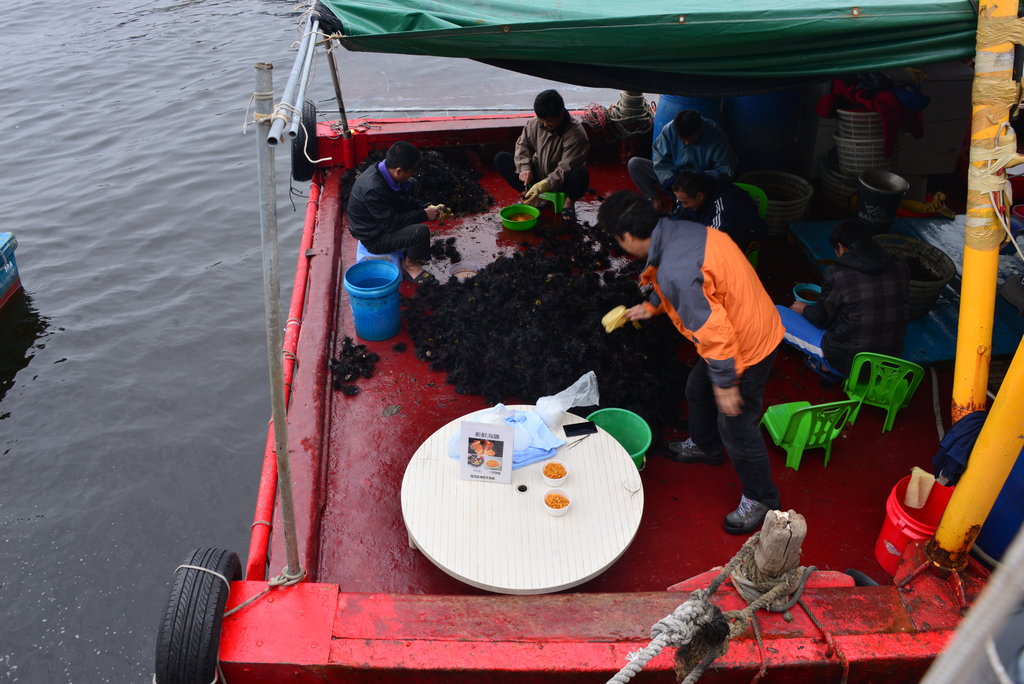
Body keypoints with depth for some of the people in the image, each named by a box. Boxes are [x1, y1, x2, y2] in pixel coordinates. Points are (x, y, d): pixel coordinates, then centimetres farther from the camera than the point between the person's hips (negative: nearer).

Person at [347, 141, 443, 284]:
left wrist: (426, 207, -5)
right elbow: (391, 224, -29)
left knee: (411, 183, 16)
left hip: (383, 219, 10)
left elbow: (404, 198, 8)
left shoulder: (383, 169, -8)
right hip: (373, 238, -10)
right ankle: (409, 264, 4)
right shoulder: (374, 189, -36)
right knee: (421, 231, -29)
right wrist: (424, 215, -22)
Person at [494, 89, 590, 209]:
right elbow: (523, 144, 3)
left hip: (561, 182, -4)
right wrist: (524, 168, -16)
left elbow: (565, 169, -28)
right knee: (500, 159, -10)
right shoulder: (535, 123, -11)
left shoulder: (576, 134, -25)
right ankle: (528, 194, -9)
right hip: (538, 175, 4)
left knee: (581, 174, -40)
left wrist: (542, 186, -39)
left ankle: (568, 204, -8)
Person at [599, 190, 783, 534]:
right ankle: (704, 445, 56)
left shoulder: (675, 271, -35)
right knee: (698, 389, 29)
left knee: (735, 426, 7)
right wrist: (651, 306, 32)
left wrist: (725, 382, -20)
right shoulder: (680, 230, -4)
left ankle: (760, 498, 30)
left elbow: (713, 330, -32)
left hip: (747, 347, -10)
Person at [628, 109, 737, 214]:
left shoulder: (716, 134, -18)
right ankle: (655, 199, -16)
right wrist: (673, 182, -28)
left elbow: (726, 169, -15)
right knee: (633, 163, -14)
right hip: (672, 175, 3)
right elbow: (661, 162, -11)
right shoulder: (669, 130, -14)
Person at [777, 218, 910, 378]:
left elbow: (821, 319, -6)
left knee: (777, 313, 2)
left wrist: (804, 310, 17)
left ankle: (826, 365, 9)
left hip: (845, 362, -6)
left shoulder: (837, 274, -20)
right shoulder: (901, 267, -4)